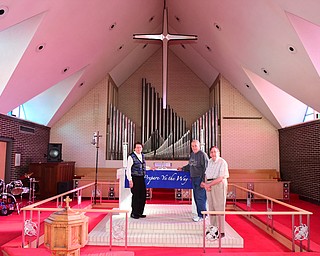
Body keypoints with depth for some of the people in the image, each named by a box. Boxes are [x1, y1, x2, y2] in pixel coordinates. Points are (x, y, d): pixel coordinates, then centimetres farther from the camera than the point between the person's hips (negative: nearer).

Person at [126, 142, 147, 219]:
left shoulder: (142, 156, 12)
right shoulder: (131, 157, -10)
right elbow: (128, 169, -13)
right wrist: (130, 180, -17)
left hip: (142, 178, 7)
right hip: (134, 178, -7)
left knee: (143, 196, 11)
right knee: (136, 196, -2)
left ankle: (140, 212, 25)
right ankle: (134, 213, 14)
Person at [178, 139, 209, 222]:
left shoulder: (202, 155, -12)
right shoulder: (192, 154, 13)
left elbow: (206, 169, -15)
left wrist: (203, 181, -19)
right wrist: (182, 168, 23)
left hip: (200, 179, -8)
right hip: (193, 179, 8)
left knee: (200, 197, -5)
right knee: (196, 197, 12)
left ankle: (202, 216, 6)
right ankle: (199, 214, 23)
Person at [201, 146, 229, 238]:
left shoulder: (222, 162, -10)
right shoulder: (210, 161, 14)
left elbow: (220, 178, -16)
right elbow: (206, 174, 16)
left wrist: (209, 184, -14)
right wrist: (205, 184, -2)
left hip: (219, 185, -7)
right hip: (209, 186, 7)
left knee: (219, 208, -4)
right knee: (211, 208, 9)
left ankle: (221, 231, 3)